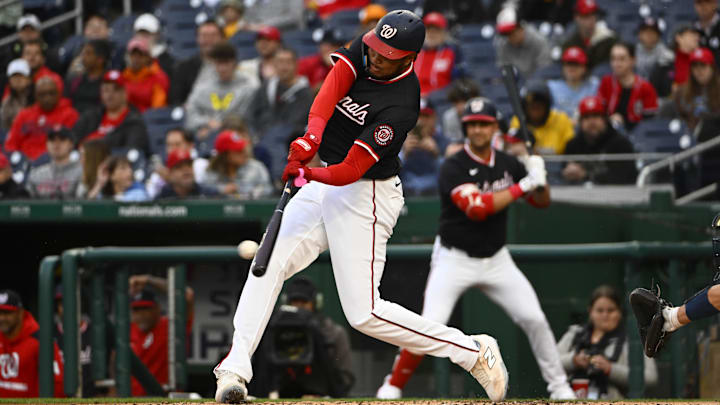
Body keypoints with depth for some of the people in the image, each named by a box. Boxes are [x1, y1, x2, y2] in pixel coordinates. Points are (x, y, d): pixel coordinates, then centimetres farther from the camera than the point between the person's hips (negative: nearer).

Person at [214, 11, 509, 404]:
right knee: (269, 263, -9)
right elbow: (332, 87, -21)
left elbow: (352, 170, -27)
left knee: (364, 314, -11)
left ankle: (474, 352, 0)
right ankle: (235, 368, -12)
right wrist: (312, 135, -37)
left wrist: (310, 174, -43)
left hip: (364, 196, -7)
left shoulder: (401, 105, -24)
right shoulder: (364, 51, -5)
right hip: (324, 184, 7)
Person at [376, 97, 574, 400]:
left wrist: (540, 178, -13)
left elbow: (542, 202, 9)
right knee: (430, 324, -18)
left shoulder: (508, 164, 1)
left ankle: (559, 387, 14)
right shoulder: (453, 167, -16)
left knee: (534, 319, -3)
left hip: (496, 260, 4)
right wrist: (523, 185, -28)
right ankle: (392, 387, -2)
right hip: (455, 259, -4)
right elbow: (477, 208, -29)